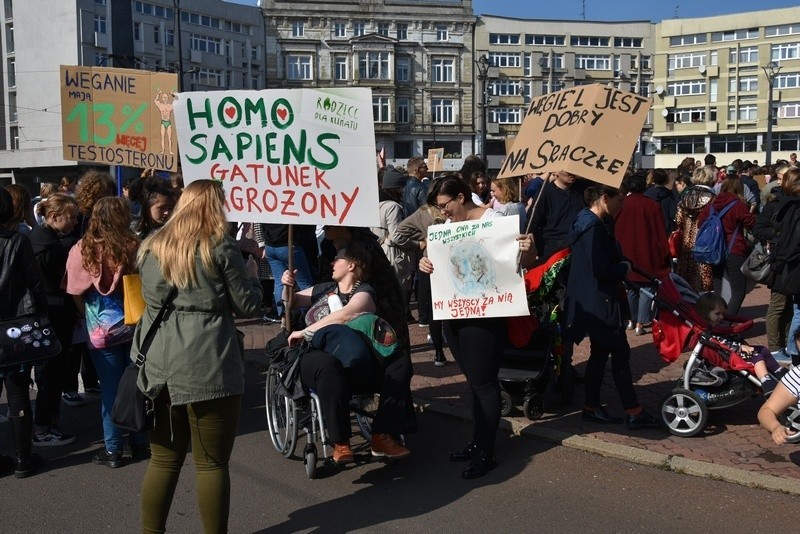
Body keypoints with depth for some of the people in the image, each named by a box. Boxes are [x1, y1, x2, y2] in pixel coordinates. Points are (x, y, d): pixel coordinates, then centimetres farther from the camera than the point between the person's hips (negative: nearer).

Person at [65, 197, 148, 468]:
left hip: (101, 331, -1)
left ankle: (113, 449, 14)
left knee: (110, 388, 7)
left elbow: (76, 294, -3)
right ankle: (139, 443, 21)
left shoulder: (82, 250, -10)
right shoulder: (136, 247, -11)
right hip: (136, 325, 1)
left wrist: (90, 316, 14)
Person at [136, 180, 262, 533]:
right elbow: (249, 307, -1)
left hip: (158, 365, 5)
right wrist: (250, 274, 15)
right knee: (212, 464, 4)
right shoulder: (220, 247, -4)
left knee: (164, 460, 15)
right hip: (208, 365, -5)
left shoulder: (151, 247, 12)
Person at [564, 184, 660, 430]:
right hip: (600, 301, -11)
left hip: (593, 301, 11)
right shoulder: (594, 228, -21)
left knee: (600, 352, 15)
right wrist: (625, 267, -10)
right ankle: (633, 412, 3)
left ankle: (591, 407, 23)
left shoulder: (589, 223, 12)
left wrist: (621, 265, 4)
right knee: (620, 353, -4)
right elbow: (601, 270, -26)